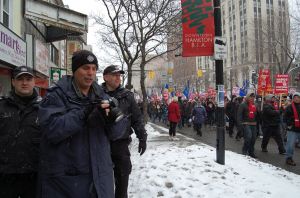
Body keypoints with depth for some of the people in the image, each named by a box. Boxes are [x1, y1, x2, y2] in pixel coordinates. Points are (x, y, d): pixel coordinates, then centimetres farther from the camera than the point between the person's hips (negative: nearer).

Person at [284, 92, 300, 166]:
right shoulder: (289, 107, -2)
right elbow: (286, 117, -4)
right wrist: (289, 124, -13)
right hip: (292, 129, -4)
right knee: (290, 144, -4)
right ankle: (289, 158, 7)